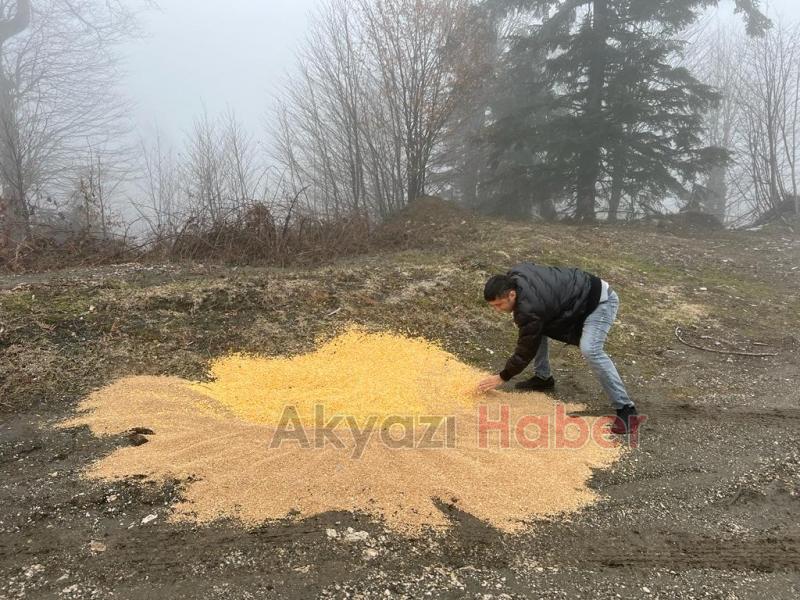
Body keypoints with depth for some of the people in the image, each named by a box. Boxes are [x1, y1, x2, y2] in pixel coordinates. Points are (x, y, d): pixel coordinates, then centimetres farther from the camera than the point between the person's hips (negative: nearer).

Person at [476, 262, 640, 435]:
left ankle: (625, 409, -19)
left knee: (590, 350, -28)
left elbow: (526, 349, -21)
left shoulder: (530, 308, -32)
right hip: (578, 293, 10)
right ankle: (543, 377, 18)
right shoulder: (515, 274, -9)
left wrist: (502, 377, -10)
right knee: (536, 330, 6)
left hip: (600, 300, -10)